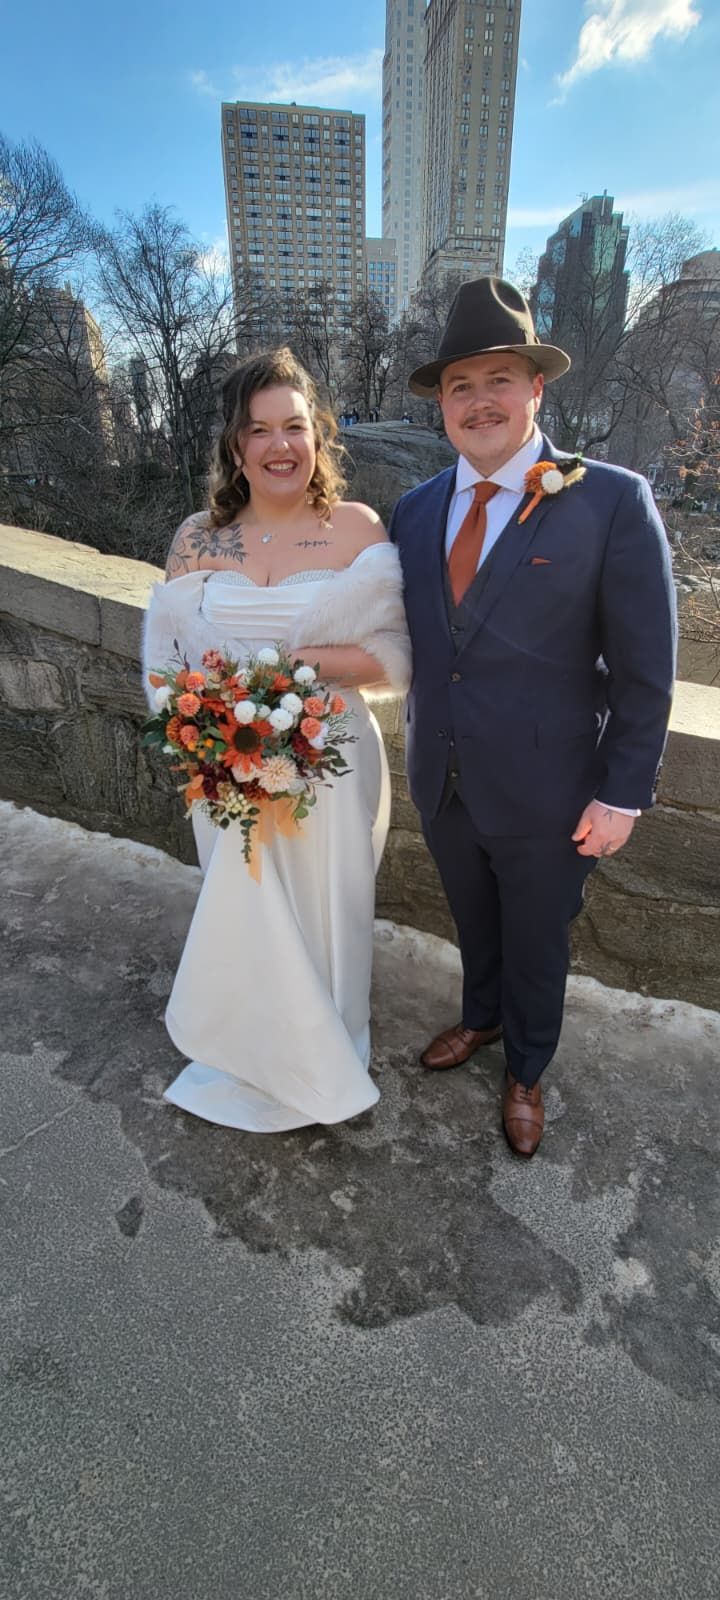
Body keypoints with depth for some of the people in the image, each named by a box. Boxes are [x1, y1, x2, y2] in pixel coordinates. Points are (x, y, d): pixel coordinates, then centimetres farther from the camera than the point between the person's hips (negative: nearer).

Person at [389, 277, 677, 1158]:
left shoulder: (613, 501, -13)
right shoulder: (415, 510, 1)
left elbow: (643, 670, -12)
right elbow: (415, 639, 8)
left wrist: (622, 794, -11)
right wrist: (421, 745, 5)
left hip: (542, 791, -4)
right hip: (441, 780, 4)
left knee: (535, 943, 17)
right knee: (472, 920, 26)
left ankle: (526, 1070, 45)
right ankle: (480, 1018, 54)